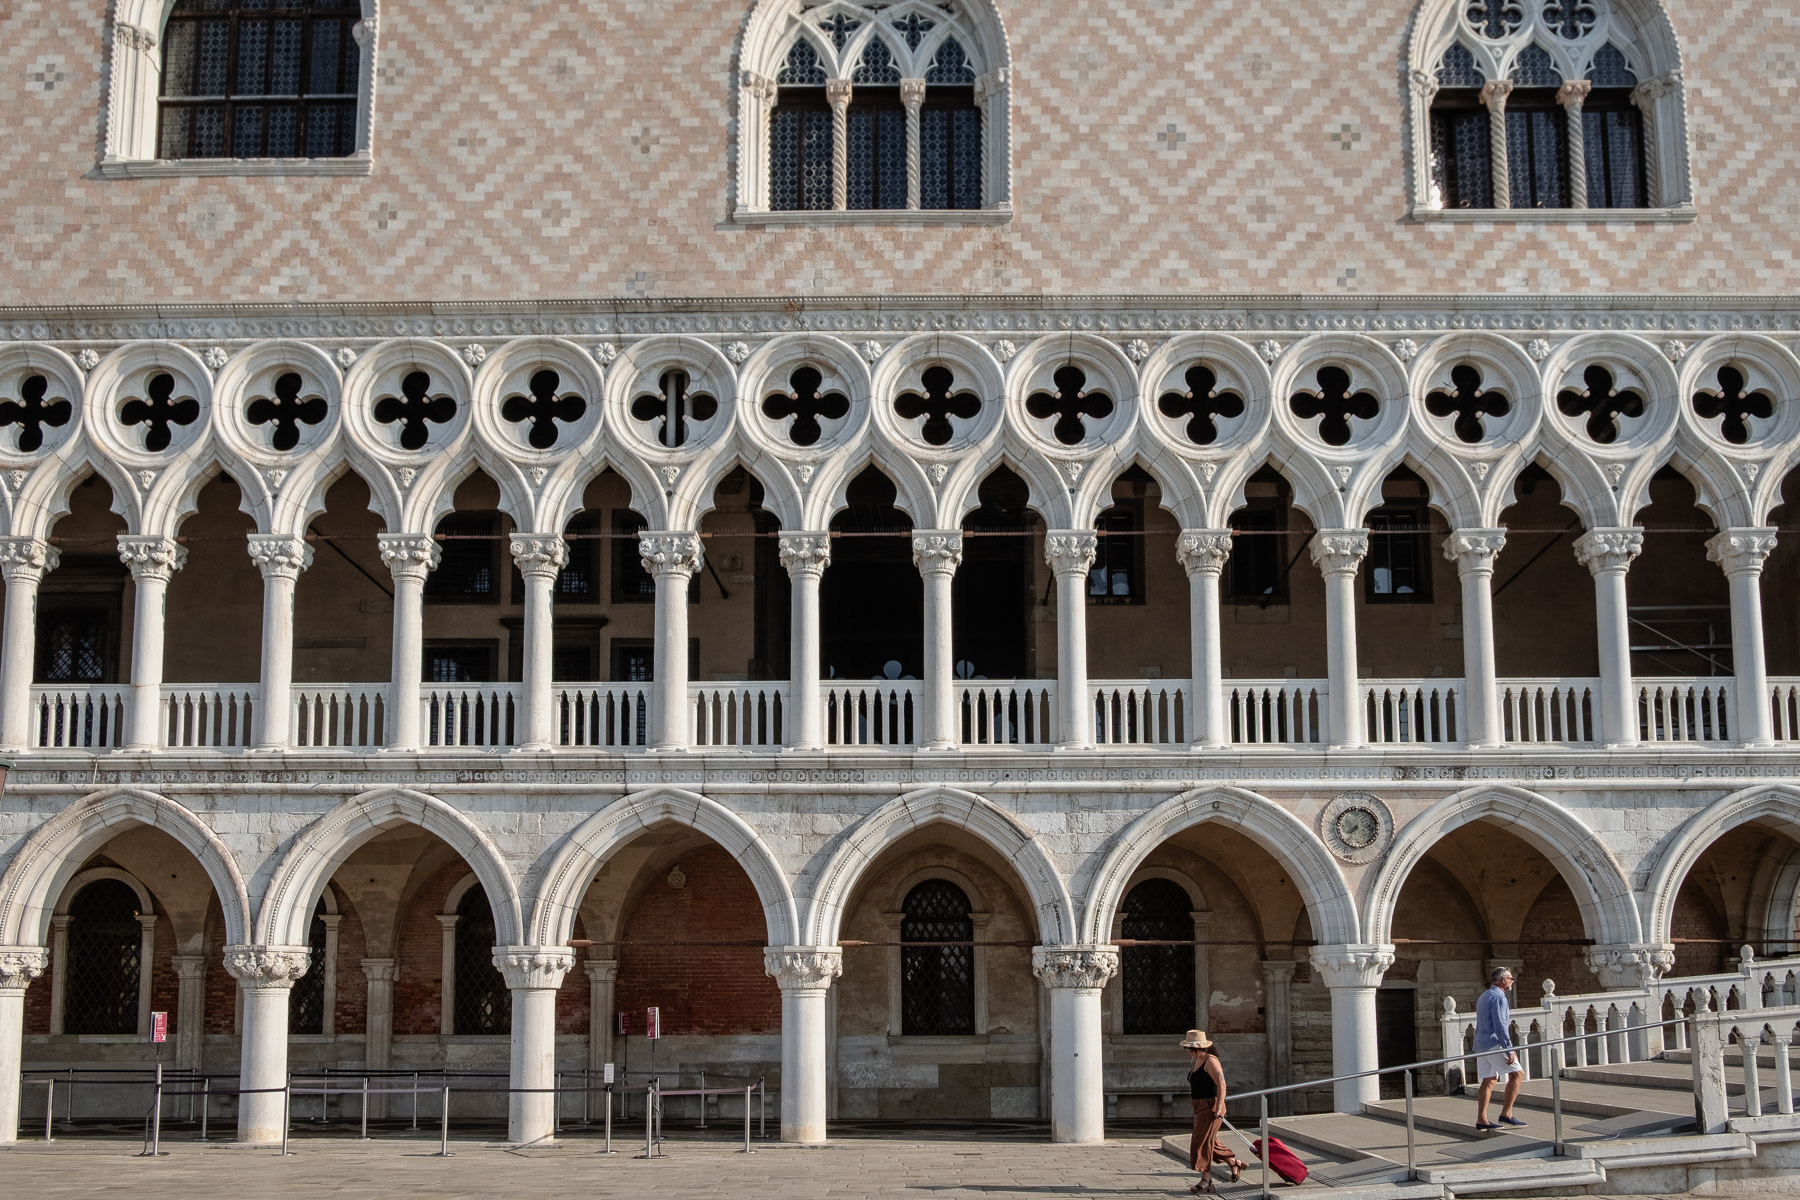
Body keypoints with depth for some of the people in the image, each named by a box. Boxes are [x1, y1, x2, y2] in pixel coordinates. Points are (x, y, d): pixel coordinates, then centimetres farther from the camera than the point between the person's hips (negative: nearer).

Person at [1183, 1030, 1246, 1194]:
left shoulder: (1210, 1061, -17)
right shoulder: (1198, 1060, 13)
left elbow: (1221, 1085, -23)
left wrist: (1218, 1108, -27)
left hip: (1211, 1106, -10)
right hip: (1201, 1107, 10)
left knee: (1203, 1142, -7)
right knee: (1210, 1142, 15)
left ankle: (1206, 1180, -2)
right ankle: (1235, 1163, 29)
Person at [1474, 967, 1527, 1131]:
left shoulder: (1484, 996, 20)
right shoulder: (1498, 998, -12)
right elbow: (1500, 1026, -19)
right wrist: (1509, 1051, -19)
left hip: (1481, 1044, 10)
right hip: (1493, 1044, -10)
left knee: (1489, 1081, 10)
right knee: (1517, 1074, -4)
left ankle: (1481, 1120, 5)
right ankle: (1506, 1114, -8)